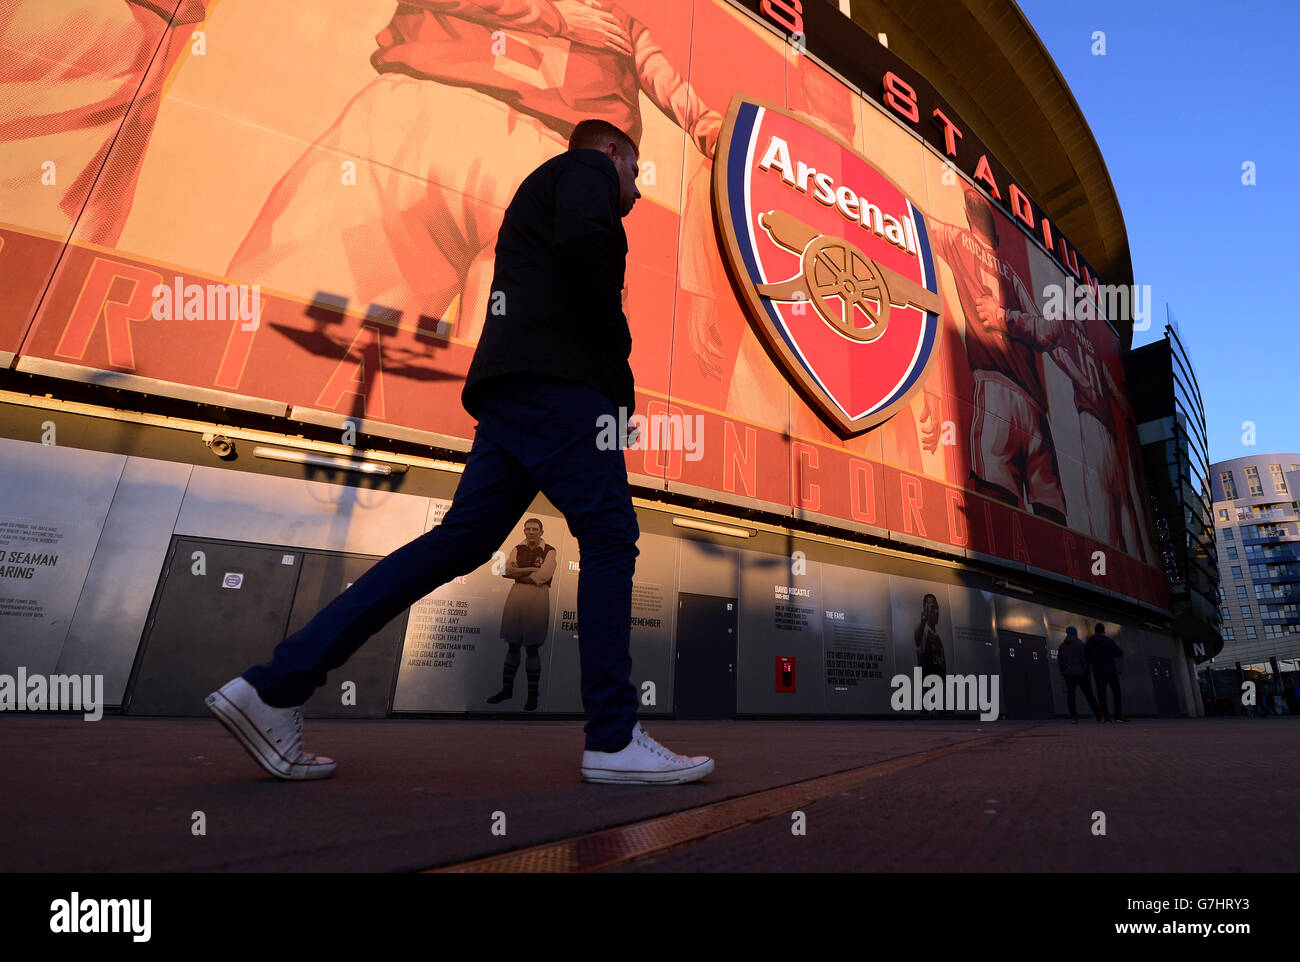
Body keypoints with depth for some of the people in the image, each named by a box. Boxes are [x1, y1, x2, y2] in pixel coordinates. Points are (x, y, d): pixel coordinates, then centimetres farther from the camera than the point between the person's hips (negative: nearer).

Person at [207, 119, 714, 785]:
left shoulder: (541, 190, 39)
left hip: (512, 390, 9)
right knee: (609, 533, -9)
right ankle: (613, 740, -5)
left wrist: (613, 380, 18)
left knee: (460, 541, 2)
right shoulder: (588, 167, 12)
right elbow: (584, 242, -14)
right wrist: (617, 350, -4)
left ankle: (275, 688, 4)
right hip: (557, 380, -9)